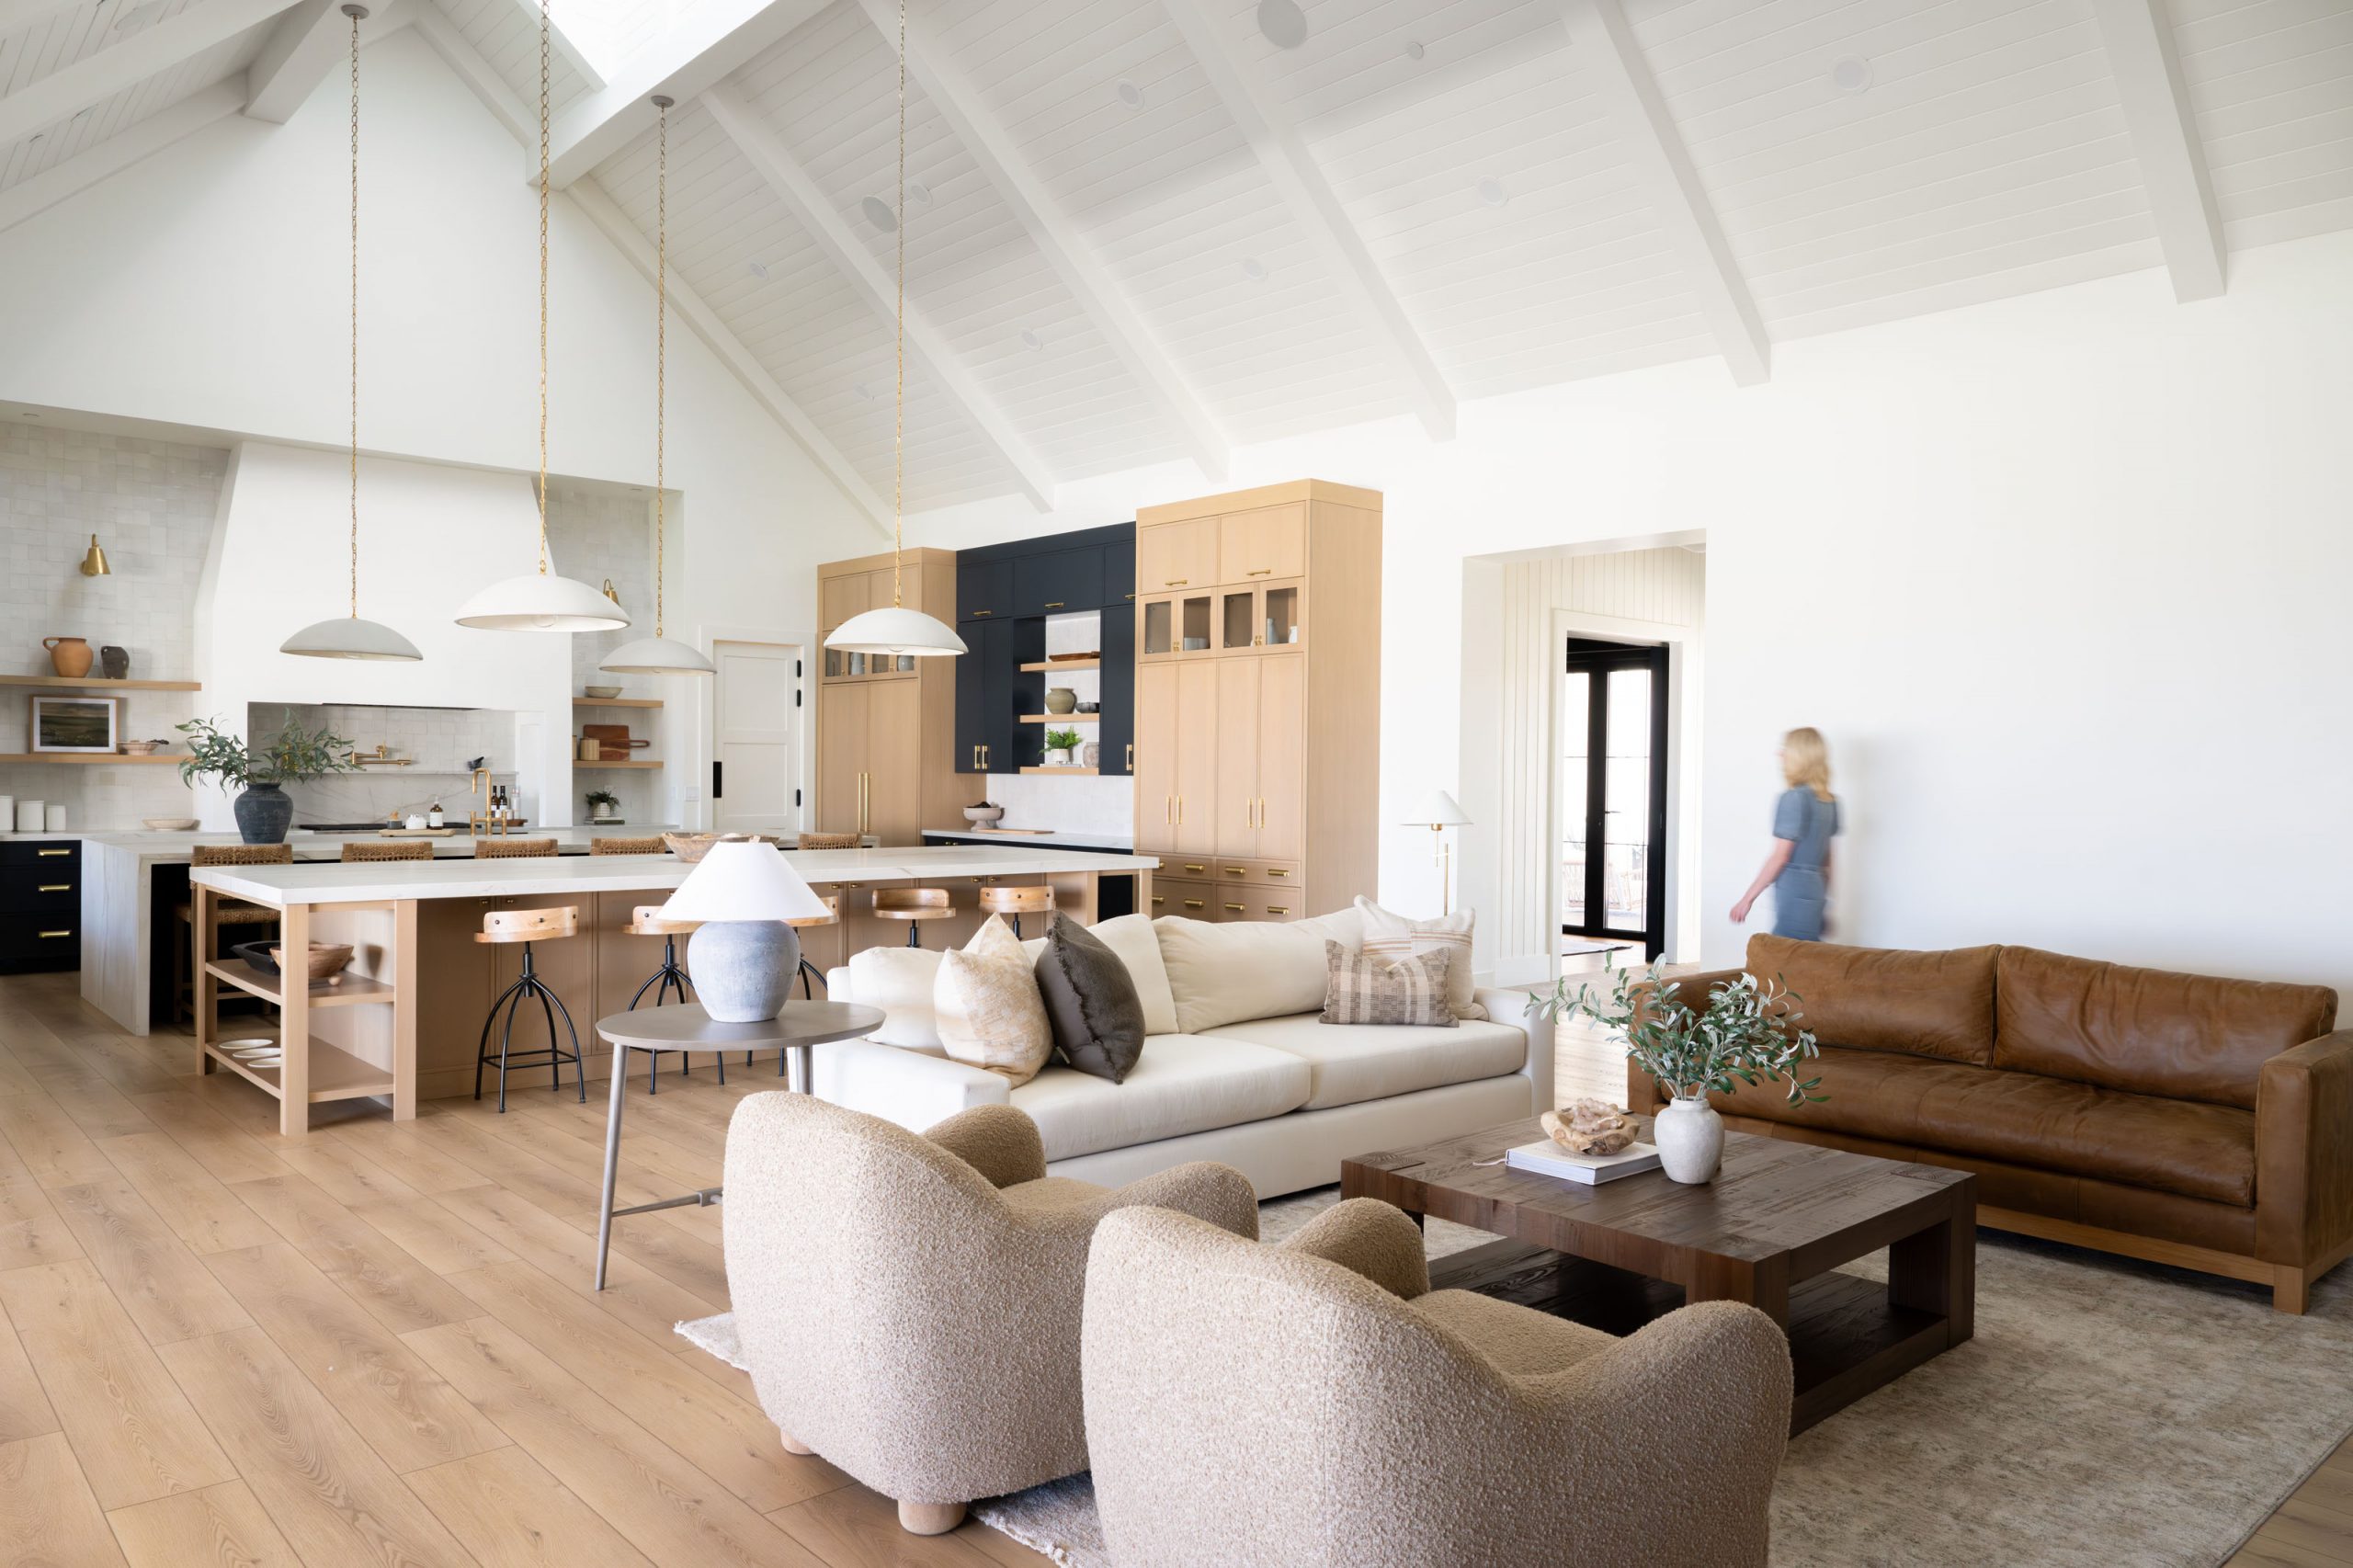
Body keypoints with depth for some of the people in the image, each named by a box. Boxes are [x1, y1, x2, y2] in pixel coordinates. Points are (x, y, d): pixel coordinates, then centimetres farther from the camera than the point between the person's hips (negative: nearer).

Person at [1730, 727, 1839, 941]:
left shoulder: (1794, 798, -12)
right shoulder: (1828, 801, 12)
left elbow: (1780, 857, -14)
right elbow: (1826, 856, 18)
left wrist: (1747, 899, -9)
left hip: (1794, 894, -8)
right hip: (1815, 891, 8)